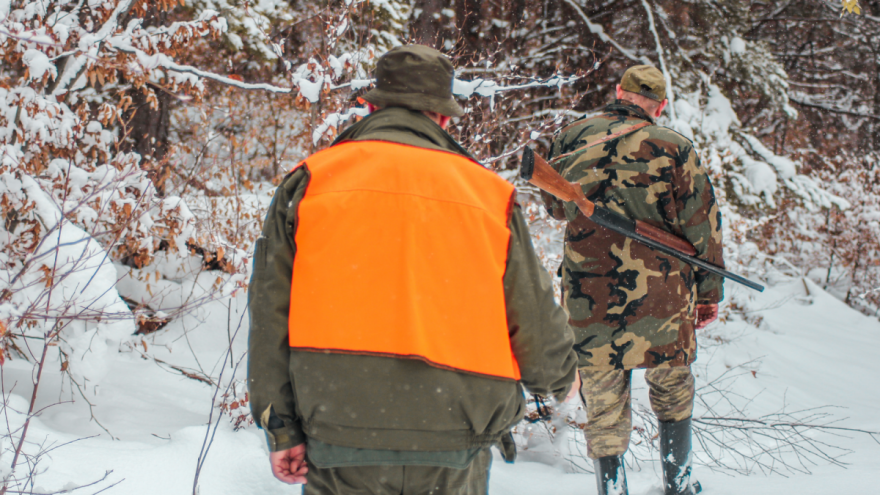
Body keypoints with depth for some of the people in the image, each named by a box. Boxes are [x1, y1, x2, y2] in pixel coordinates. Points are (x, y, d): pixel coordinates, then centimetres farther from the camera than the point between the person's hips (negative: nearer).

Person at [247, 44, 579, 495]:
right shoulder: (489, 192, 4)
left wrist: (282, 429, 5)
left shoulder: (310, 180, 4)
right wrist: (562, 378, 30)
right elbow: (533, 319, 9)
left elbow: (272, 312, 1)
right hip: (455, 452, 1)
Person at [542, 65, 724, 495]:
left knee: (603, 404, 13)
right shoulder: (672, 147, -5)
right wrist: (709, 292, 7)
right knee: (672, 389, 21)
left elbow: (555, 206, 17)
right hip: (659, 297, -1)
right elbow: (703, 224, -2)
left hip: (588, 296, 1)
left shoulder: (571, 139, 2)